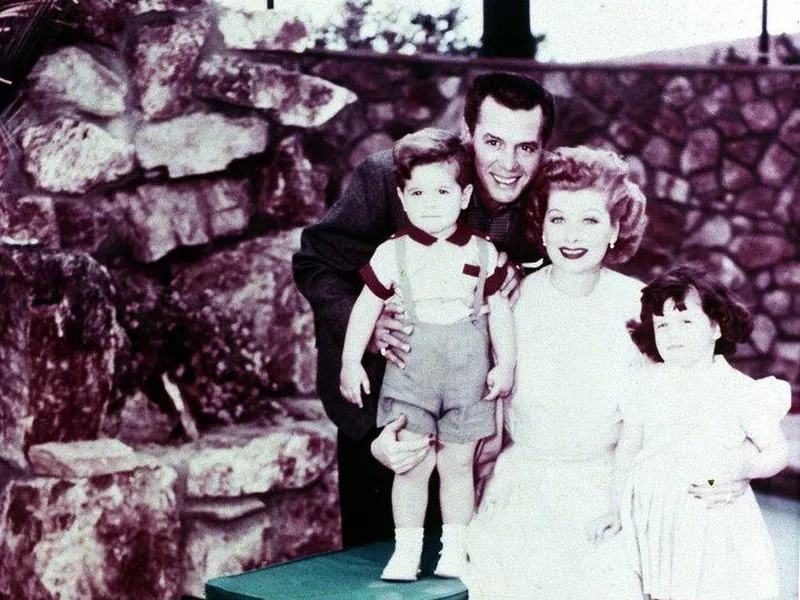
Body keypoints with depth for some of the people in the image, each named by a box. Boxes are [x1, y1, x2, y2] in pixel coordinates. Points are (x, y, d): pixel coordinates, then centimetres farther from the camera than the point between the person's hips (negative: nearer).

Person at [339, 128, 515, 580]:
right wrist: (351, 363, 1)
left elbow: (499, 309, 8)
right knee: (413, 464, -1)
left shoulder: (482, 252, 3)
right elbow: (366, 308, 3)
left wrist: (505, 363, 3)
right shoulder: (393, 253, -1)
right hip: (410, 376, -1)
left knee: (458, 464, 7)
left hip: (468, 378, 1)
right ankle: (406, 551, 11)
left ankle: (454, 551, 17)